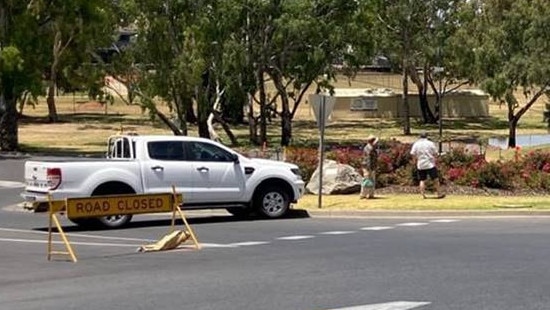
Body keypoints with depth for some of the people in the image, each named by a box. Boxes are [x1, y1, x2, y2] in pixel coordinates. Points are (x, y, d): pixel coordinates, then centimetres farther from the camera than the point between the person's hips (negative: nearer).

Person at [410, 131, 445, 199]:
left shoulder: (416, 144, 2)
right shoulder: (430, 143, -3)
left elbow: (412, 154, -2)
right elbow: (435, 154, -2)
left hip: (420, 165, 3)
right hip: (430, 164, -3)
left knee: (422, 180, 8)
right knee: (435, 179, 5)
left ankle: (423, 194, 1)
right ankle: (439, 194, 8)